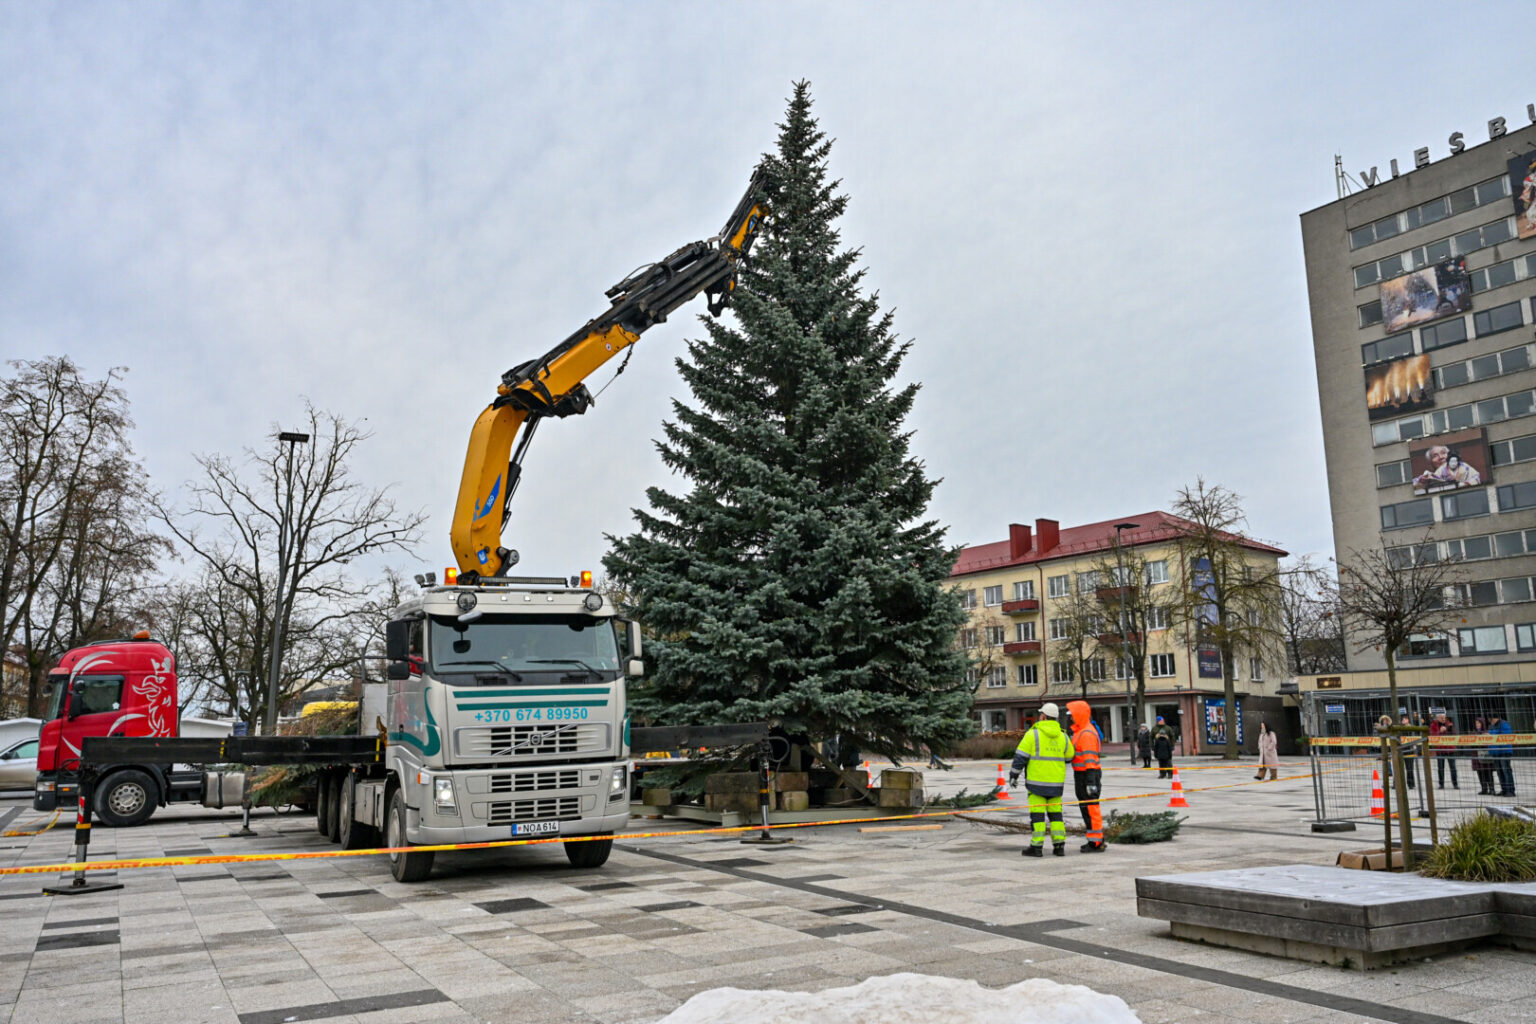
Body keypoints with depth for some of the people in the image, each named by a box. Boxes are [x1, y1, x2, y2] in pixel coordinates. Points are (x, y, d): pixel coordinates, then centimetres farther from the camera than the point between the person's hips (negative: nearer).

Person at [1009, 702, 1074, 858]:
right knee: (1055, 813, 11)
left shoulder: (1033, 734, -10)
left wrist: (1013, 775, -2)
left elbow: (1020, 756, -10)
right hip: (1056, 783, 4)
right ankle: (1059, 846, 8)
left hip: (1037, 781, -4)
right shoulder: (1062, 736, 4)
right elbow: (1069, 757, 16)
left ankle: (1037, 847, 0)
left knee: (1037, 813, -1)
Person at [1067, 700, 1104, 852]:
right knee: (1086, 808, 16)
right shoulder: (1079, 731, 16)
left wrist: (1091, 781, -25)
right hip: (1081, 774, 11)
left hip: (1087, 774, -11)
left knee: (1090, 808, -7)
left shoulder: (1087, 733, -18)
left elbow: (1090, 758, -22)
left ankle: (1096, 842, -3)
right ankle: (1096, 839, 23)